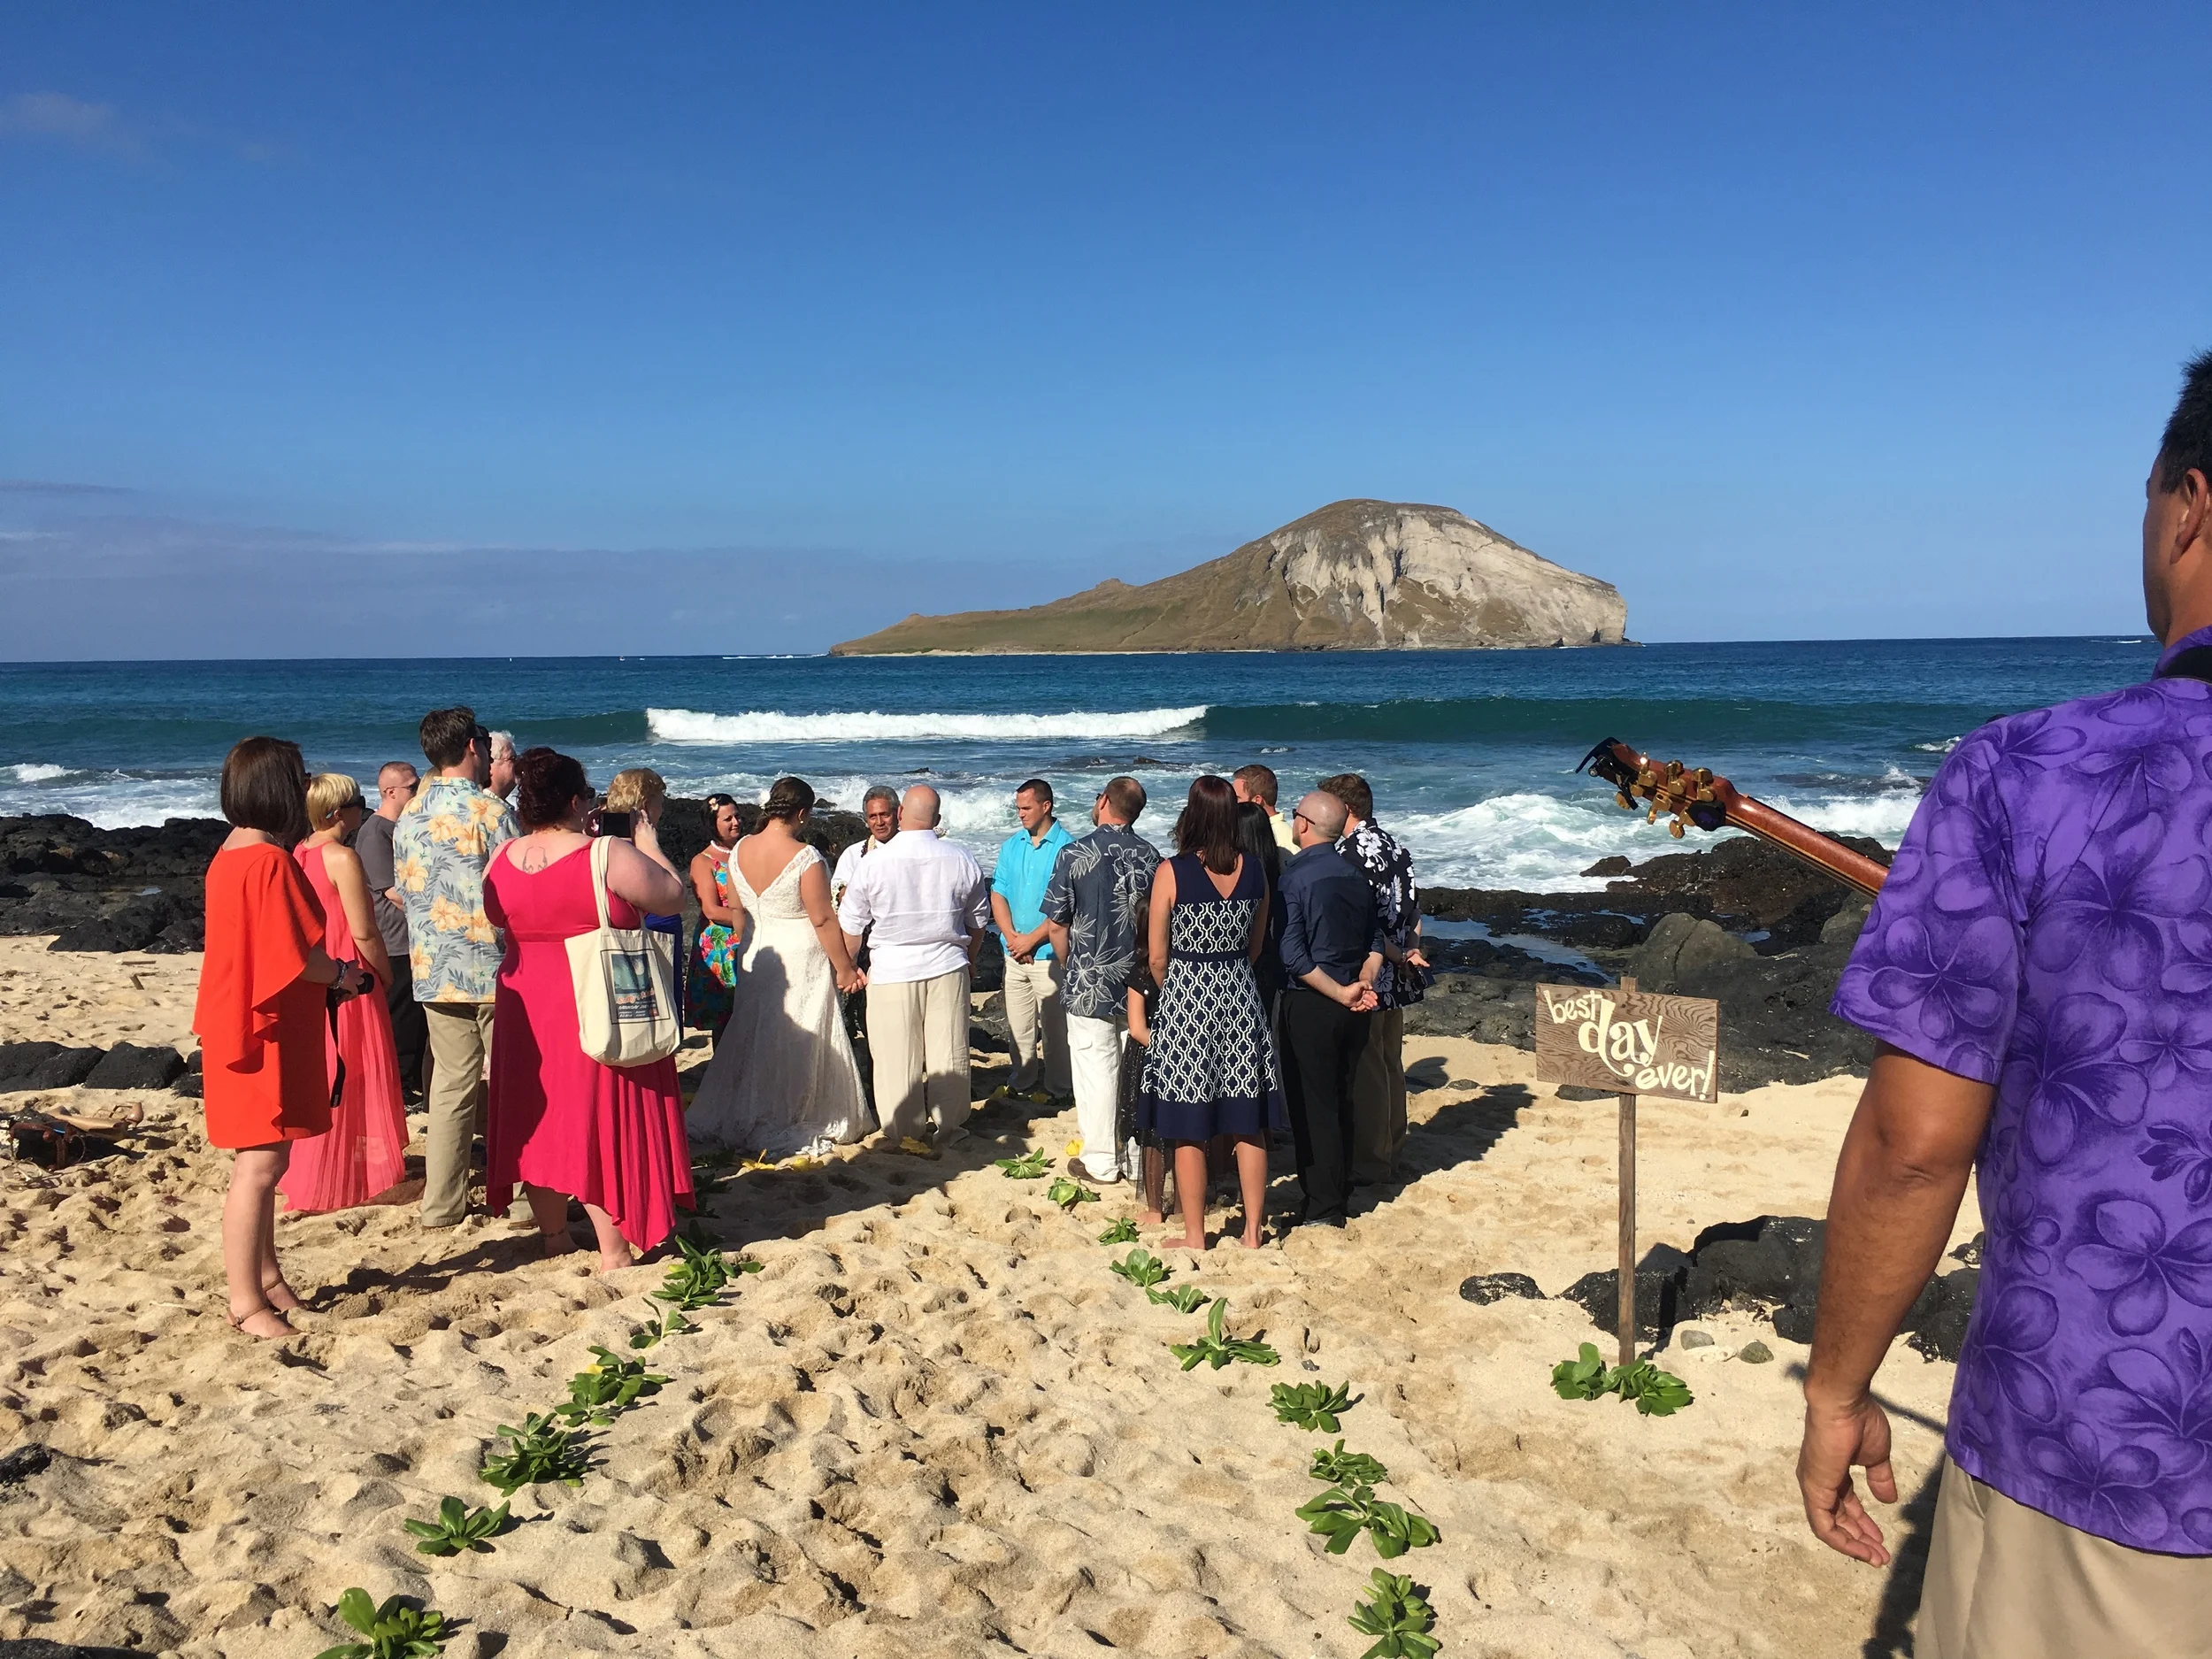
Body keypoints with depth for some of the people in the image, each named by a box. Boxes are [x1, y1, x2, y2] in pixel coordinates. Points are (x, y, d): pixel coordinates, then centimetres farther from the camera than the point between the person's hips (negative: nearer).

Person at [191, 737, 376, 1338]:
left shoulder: (232, 854, 12)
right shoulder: (270, 861, -20)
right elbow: (297, 955, -21)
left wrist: (329, 974, 9)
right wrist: (343, 975, -3)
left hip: (245, 1024, 11)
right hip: (267, 1033, -11)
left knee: (264, 1162, 18)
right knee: (260, 1165, -5)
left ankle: (267, 1279, 29)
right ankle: (246, 1304, 1)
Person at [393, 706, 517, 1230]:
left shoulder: (408, 816, 9)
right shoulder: (489, 811, -11)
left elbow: (406, 891, 16)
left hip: (433, 970, 6)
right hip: (493, 968, -6)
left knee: (450, 1086, 12)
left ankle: (442, 1202, 15)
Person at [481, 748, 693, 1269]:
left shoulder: (502, 859, 0)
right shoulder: (609, 856, -17)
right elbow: (673, 896, -8)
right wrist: (649, 846, 7)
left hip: (527, 1009, 5)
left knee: (540, 1121, 16)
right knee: (605, 1123, 2)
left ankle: (554, 1240, 29)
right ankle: (614, 1253, 7)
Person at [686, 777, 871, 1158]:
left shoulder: (738, 851, -1)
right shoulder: (805, 858, -20)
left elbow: (739, 910, 10)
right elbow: (823, 920, -17)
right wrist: (845, 968, -7)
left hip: (756, 956, 6)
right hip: (801, 959, -6)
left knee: (753, 1037, 17)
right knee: (800, 1044, 5)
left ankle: (741, 1120, 26)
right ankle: (790, 1126, 14)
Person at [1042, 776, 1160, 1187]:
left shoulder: (1074, 854, -11)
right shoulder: (1150, 856, 0)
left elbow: (1056, 924, -8)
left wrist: (1068, 966, 9)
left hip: (1089, 983, -4)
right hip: (1139, 983, 4)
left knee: (1096, 1068, 4)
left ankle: (1100, 1163, 11)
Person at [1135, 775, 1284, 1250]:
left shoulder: (1172, 872, -12)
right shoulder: (1253, 871, -1)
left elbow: (1157, 956, -6)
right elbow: (1255, 946, 9)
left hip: (1185, 997, -4)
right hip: (1240, 997, 4)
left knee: (1189, 1130, 6)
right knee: (1248, 1125, 11)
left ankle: (1195, 1236, 14)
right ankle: (1253, 1231, 19)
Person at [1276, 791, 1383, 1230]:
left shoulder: (1294, 876, -15)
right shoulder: (1356, 874, 5)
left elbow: (1293, 956, -20)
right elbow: (1375, 942, 9)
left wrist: (1341, 994, -15)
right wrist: (1363, 984, -2)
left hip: (1311, 1005, -6)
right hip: (1354, 1009, 7)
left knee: (1312, 1106, 2)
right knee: (1341, 1102, 17)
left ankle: (1322, 1207, 8)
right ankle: (1340, 1190, 27)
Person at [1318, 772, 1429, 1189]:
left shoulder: (1353, 853, -18)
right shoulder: (1395, 847, 10)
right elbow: (1414, 912, 13)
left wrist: (1398, 958, -10)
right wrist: (1410, 952, 5)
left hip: (1367, 981, -9)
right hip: (1396, 982, 9)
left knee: (1366, 1072, 0)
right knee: (1390, 1065, 17)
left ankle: (1369, 1164, 9)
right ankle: (1390, 1154, 28)